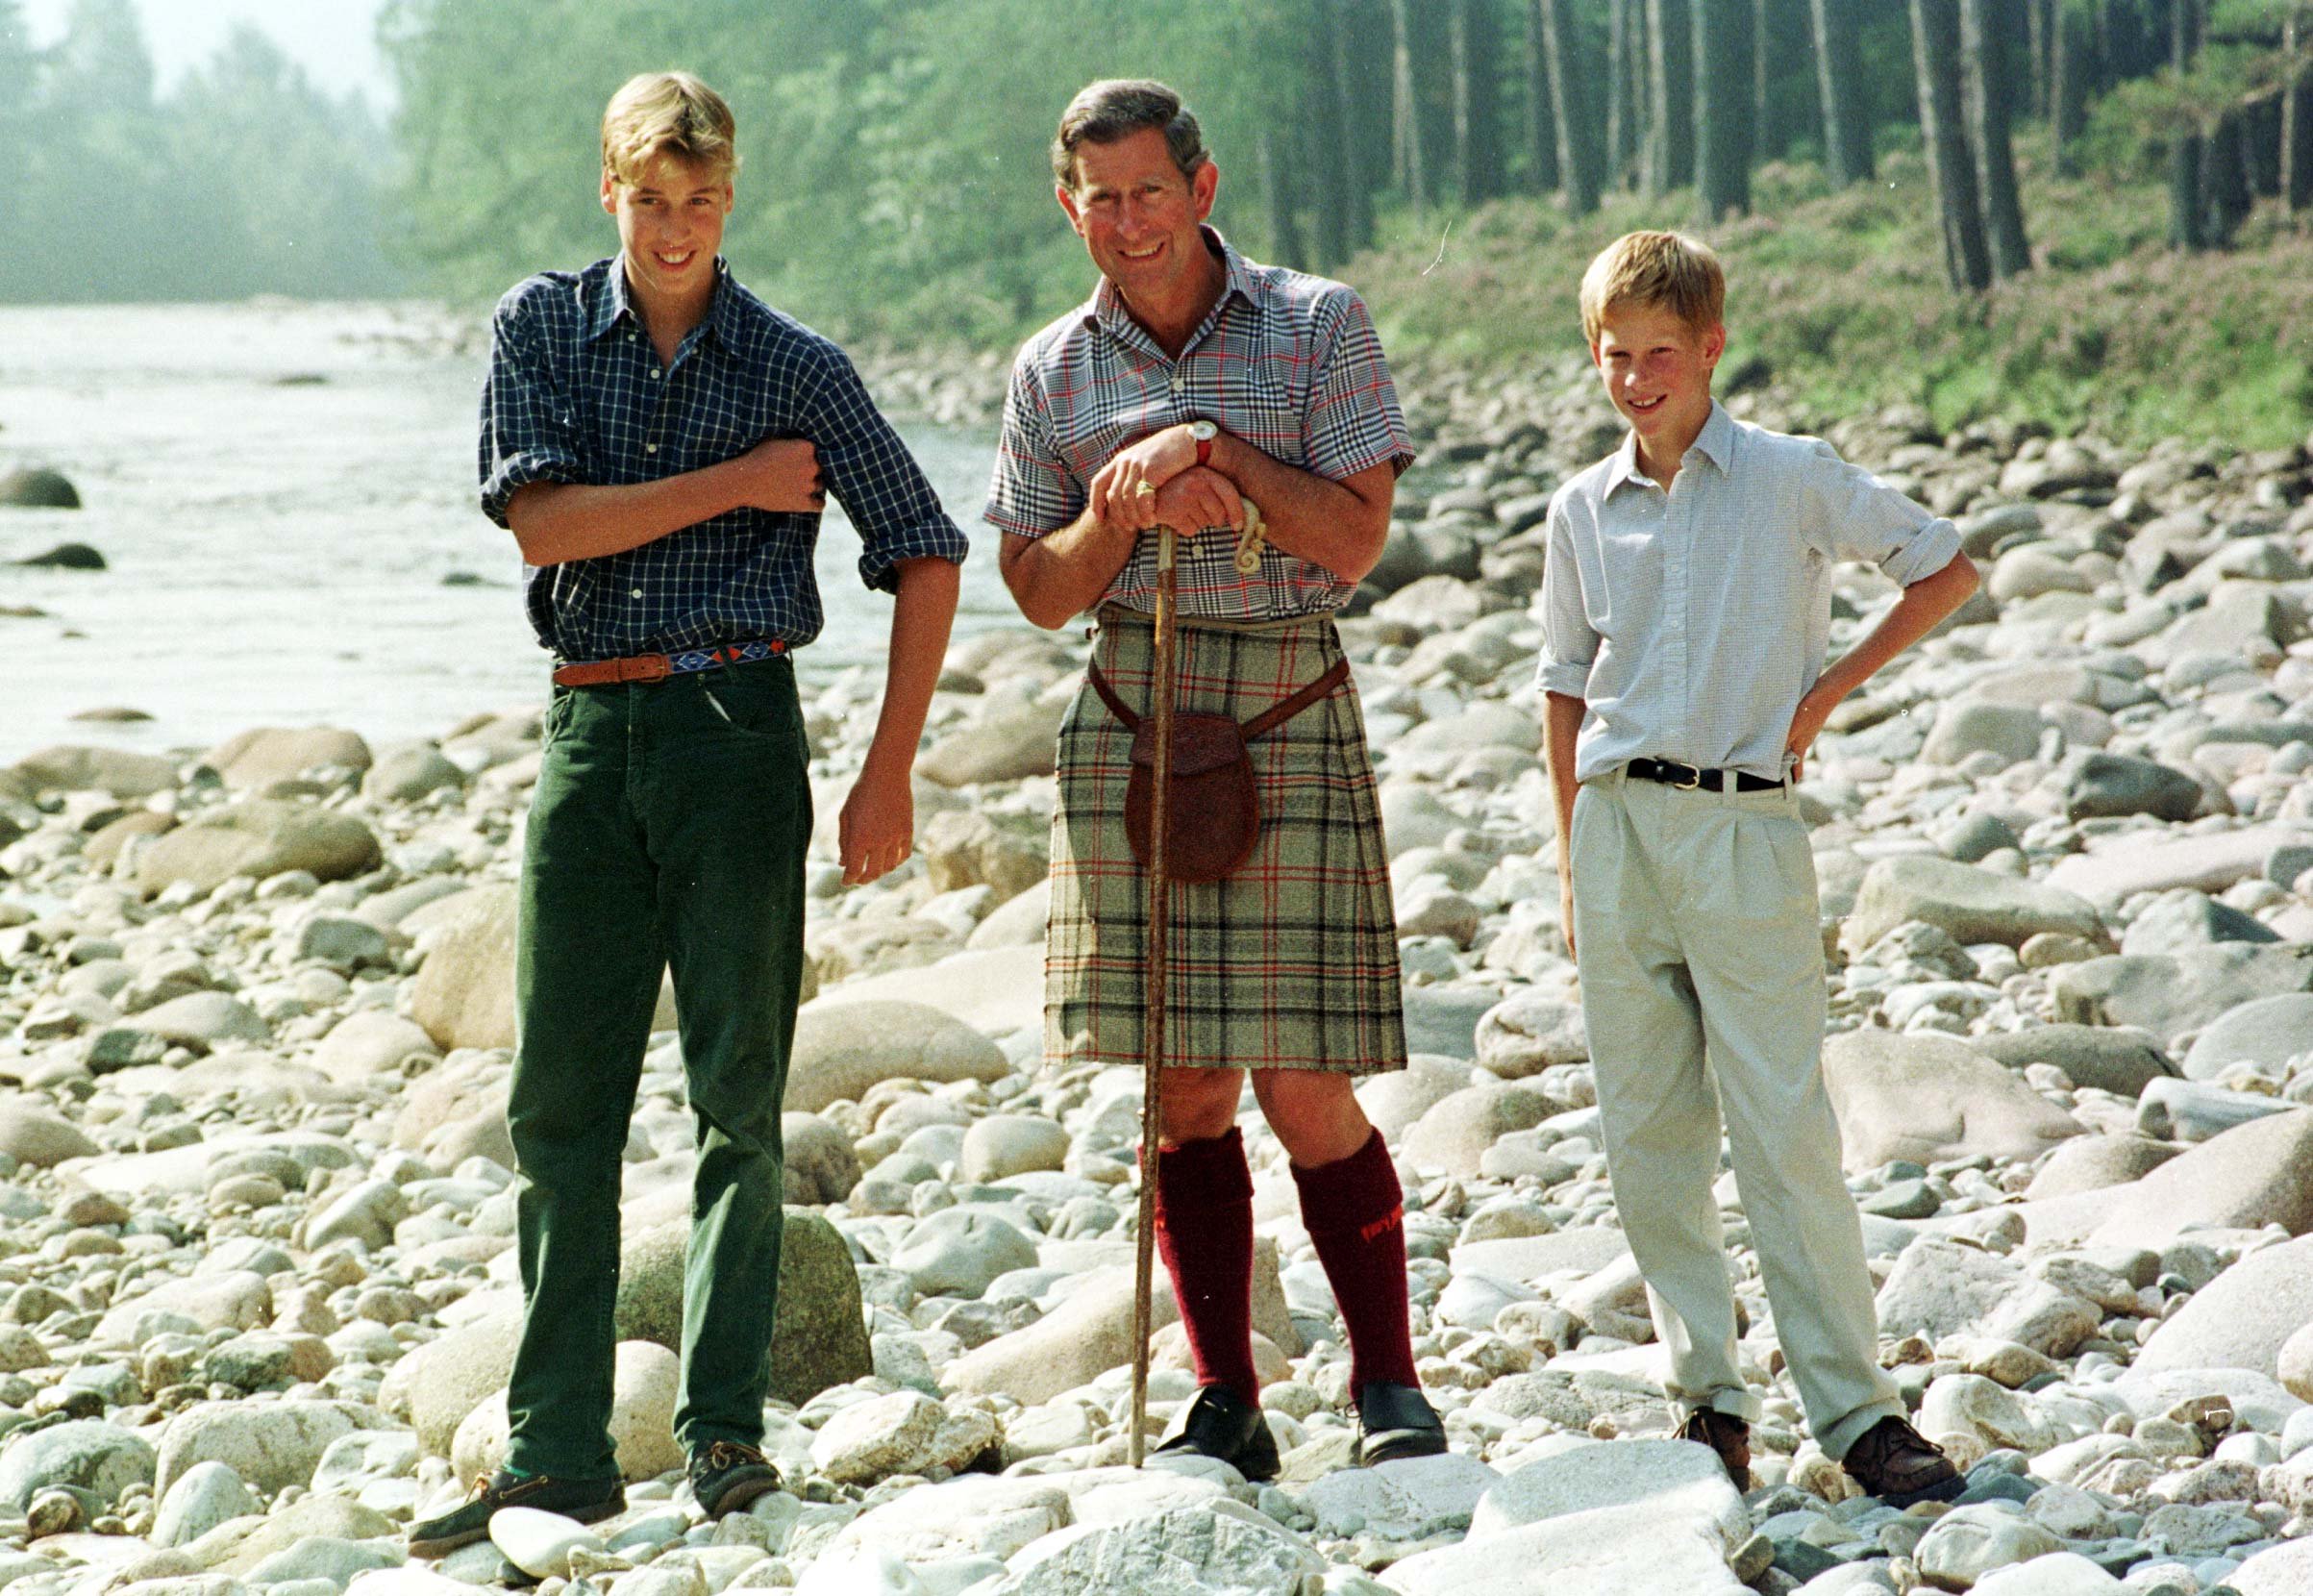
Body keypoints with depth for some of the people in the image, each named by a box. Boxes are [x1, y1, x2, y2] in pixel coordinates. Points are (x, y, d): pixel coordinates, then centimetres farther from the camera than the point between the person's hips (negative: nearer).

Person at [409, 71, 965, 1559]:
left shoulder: (798, 366, 2)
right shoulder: (541, 327, 5)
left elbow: (926, 554, 7)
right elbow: (543, 522, -8)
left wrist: (892, 767, 1)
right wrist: (740, 482, -8)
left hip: (738, 725, -2)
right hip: (590, 728, 2)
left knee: (740, 1090, -2)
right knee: (562, 1098, 2)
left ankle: (725, 1428, 5)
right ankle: (558, 1453, 6)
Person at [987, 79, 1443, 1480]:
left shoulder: (1315, 326, 2)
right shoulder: (1054, 372, 10)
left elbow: (1356, 537, -4)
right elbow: (1039, 589, 10)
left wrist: (1222, 455, -14)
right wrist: (1123, 509, -8)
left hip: (1290, 713, -3)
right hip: (1135, 720, 3)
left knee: (1308, 1092, -6)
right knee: (1184, 1087, 3)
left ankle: (1391, 1390, 6)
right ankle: (1228, 1407, 9)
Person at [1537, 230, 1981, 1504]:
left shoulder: (1792, 480, -2)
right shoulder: (1583, 511, 9)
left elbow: (1947, 569, 6)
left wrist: (1826, 691, 0)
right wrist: (1571, 863, 15)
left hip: (1745, 827, -4)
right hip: (1619, 831, 4)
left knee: (1784, 1130, -7)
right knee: (1647, 1135, 4)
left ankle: (1856, 1411, -3)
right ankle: (1706, 1396, 12)